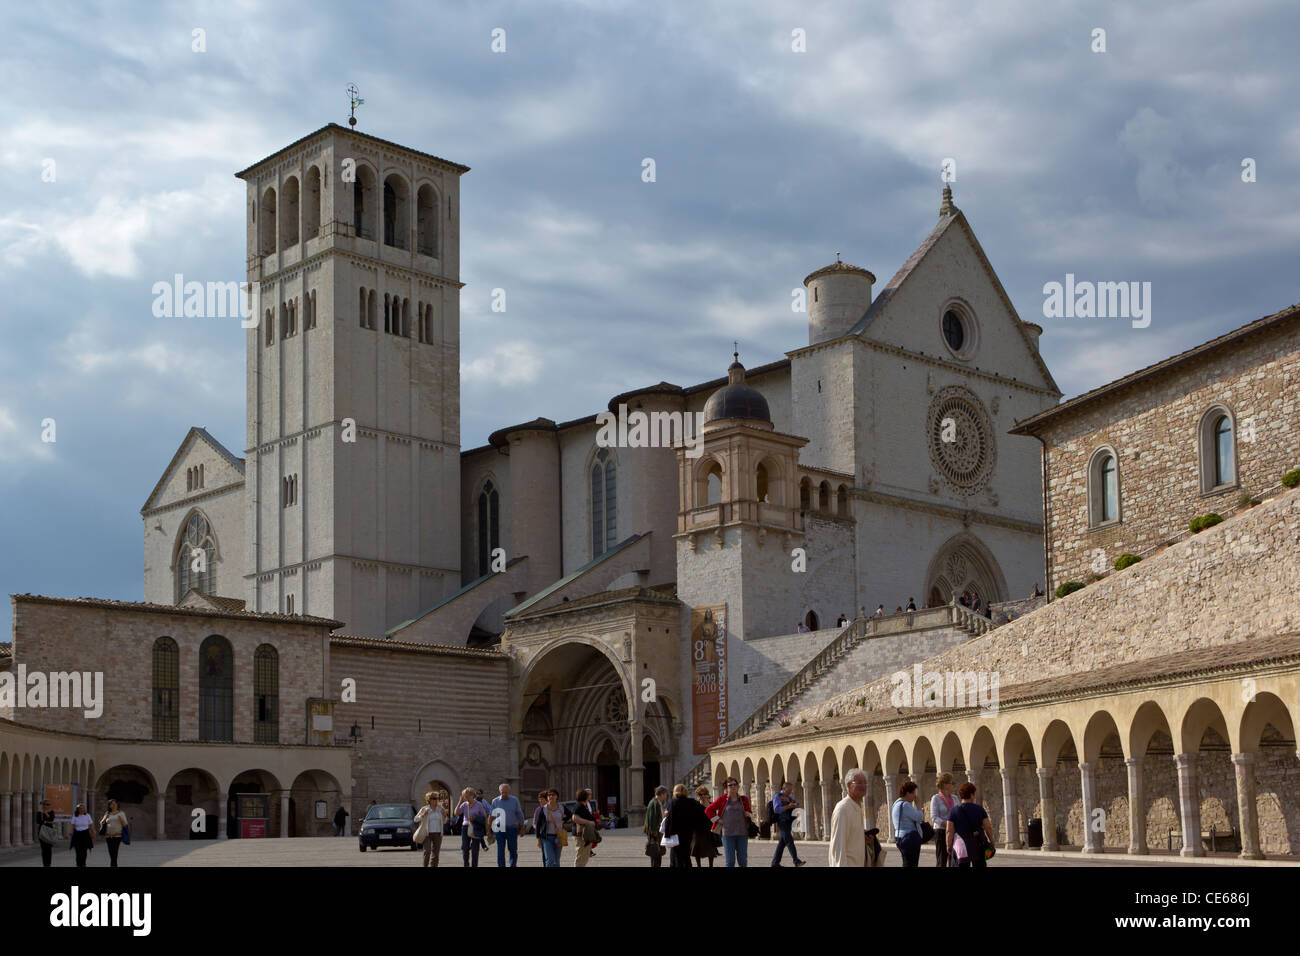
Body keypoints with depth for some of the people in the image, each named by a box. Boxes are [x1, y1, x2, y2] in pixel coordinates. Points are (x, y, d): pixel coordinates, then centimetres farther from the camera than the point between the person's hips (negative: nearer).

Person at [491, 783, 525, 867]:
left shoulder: (515, 800, 2)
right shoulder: (495, 801, 3)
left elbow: (519, 814, 6)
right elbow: (492, 815, 9)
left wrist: (522, 828, 2)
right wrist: (491, 829, 6)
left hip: (512, 829, 0)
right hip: (500, 829, 0)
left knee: (513, 851, 4)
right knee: (500, 852, -4)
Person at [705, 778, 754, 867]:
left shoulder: (744, 799, 8)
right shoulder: (722, 799, 2)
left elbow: (750, 813, 20)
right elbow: (708, 810, 7)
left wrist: (748, 814, -3)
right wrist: (717, 820, -1)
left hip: (742, 833, 2)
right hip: (728, 834, -2)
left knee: (743, 860, 3)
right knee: (730, 861, -2)